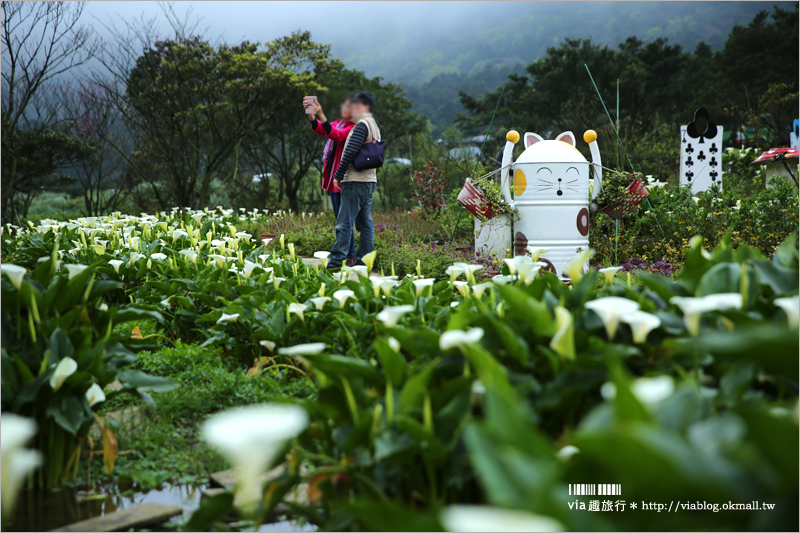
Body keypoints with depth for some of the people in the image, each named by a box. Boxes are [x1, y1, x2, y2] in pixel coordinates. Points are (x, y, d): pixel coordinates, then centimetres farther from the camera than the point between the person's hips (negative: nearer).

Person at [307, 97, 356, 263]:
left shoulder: (354, 127, -10)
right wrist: (311, 114, -18)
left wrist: (321, 115, -34)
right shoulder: (338, 123, 16)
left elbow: (336, 135, -26)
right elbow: (319, 129, 0)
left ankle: (350, 255, -4)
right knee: (339, 218, 12)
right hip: (333, 178, 9)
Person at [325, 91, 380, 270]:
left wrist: (338, 175, -13)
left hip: (356, 181, -10)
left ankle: (337, 258, -8)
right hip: (370, 181, 10)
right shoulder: (375, 127, 20)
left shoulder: (362, 125, -10)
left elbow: (350, 152, -17)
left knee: (345, 222, -8)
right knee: (365, 223, 9)